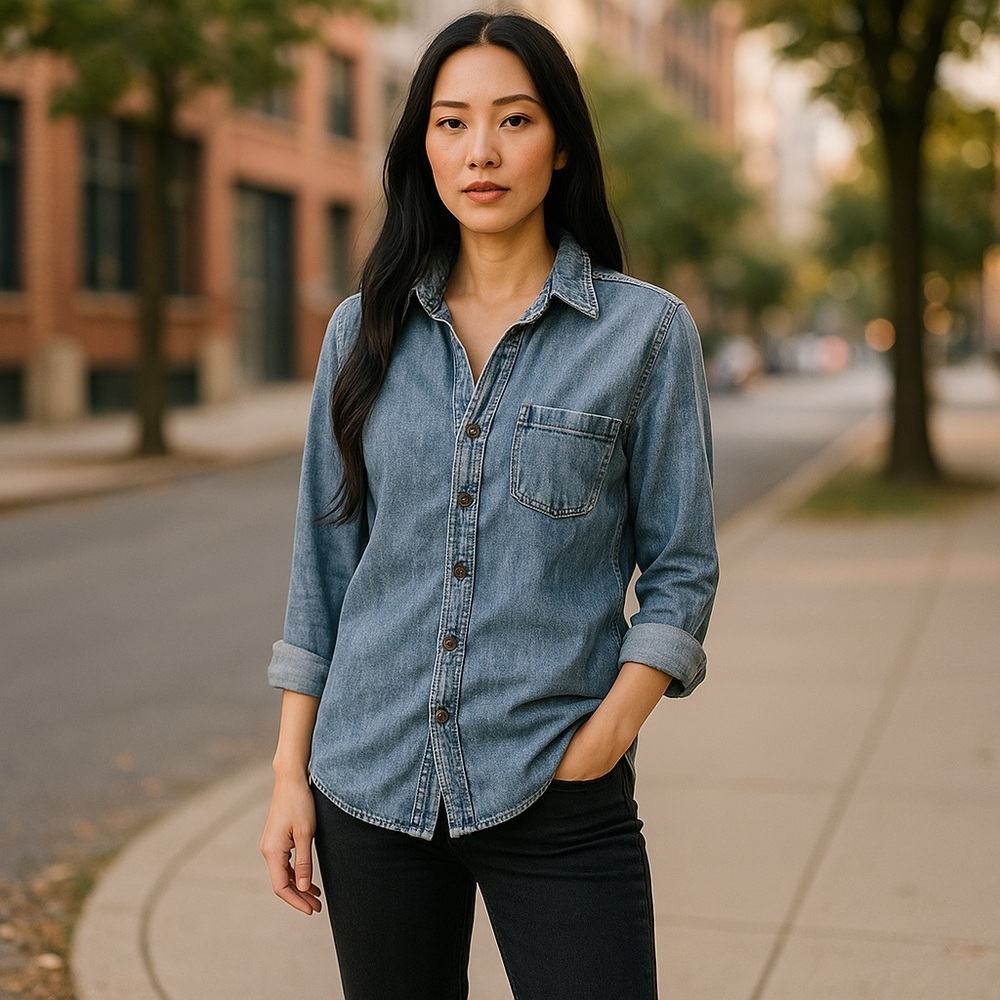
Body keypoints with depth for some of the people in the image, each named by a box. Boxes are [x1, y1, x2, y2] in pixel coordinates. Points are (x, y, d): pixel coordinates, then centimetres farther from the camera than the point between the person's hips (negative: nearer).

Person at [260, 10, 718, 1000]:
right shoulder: (365, 328, 6)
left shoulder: (645, 330, -2)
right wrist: (291, 770, 5)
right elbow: (322, 563, 8)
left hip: (554, 798, -2)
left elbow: (680, 571, 0)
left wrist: (605, 739, -12)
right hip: (371, 783, 3)